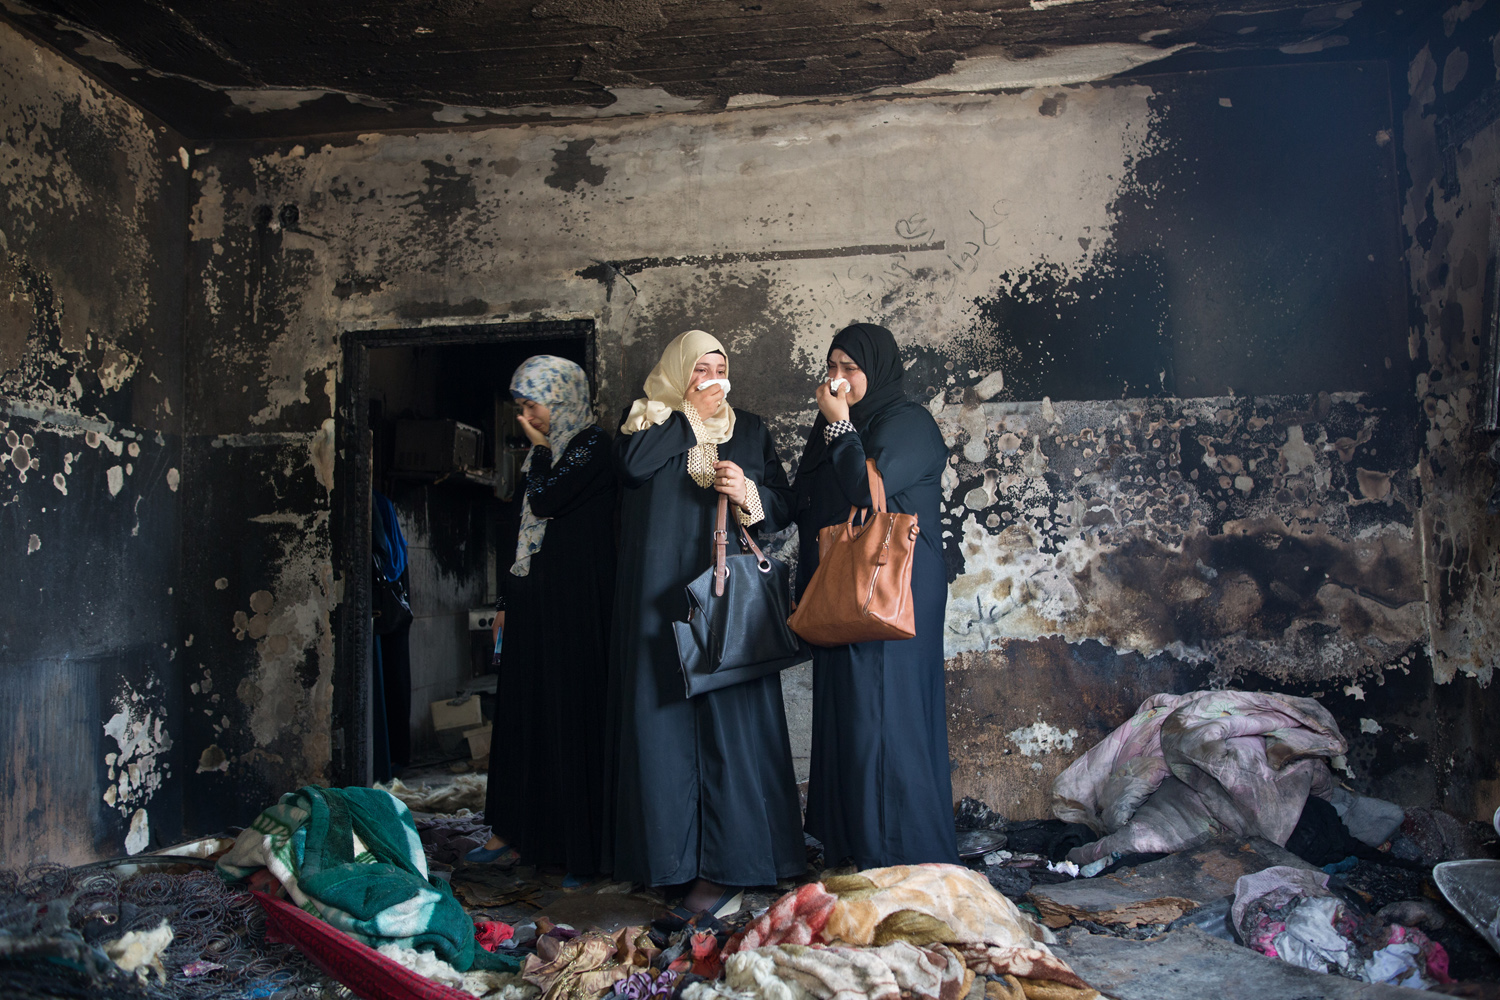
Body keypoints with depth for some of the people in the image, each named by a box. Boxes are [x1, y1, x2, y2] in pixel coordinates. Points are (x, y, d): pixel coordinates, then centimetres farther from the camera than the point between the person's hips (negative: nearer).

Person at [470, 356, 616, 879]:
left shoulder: (592, 444, -8)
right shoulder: (544, 453, 17)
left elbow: (545, 501, -19)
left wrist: (540, 448, -2)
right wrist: (507, 599, 17)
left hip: (574, 600, -8)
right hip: (534, 597, 8)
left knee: (570, 707, -5)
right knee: (525, 707, 9)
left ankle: (581, 843, 3)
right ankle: (517, 834, 17)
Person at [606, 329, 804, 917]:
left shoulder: (750, 429, 16)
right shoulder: (648, 420, 11)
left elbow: (784, 507, 10)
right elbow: (632, 464, -12)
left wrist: (748, 493, -10)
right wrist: (690, 413, -5)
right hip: (662, 594, 0)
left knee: (729, 718, -5)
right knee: (665, 717, -2)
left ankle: (726, 868, -1)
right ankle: (674, 853, 8)